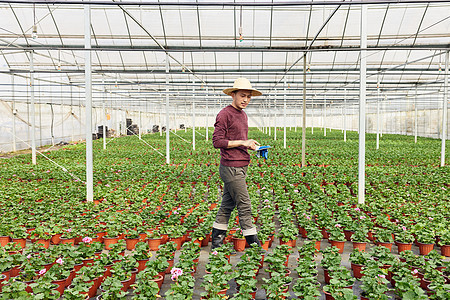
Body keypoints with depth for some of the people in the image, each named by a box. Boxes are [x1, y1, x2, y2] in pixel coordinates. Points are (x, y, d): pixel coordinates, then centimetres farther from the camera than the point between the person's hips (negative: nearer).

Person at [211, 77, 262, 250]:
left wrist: (250, 145, 7)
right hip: (230, 167, -9)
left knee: (228, 204, 13)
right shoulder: (225, 114, -10)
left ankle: (216, 240, 22)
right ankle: (253, 242, 6)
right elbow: (217, 142, -15)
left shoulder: (243, 115, 19)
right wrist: (242, 142, -16)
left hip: (240, 167, 9)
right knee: (244, 205, -4)